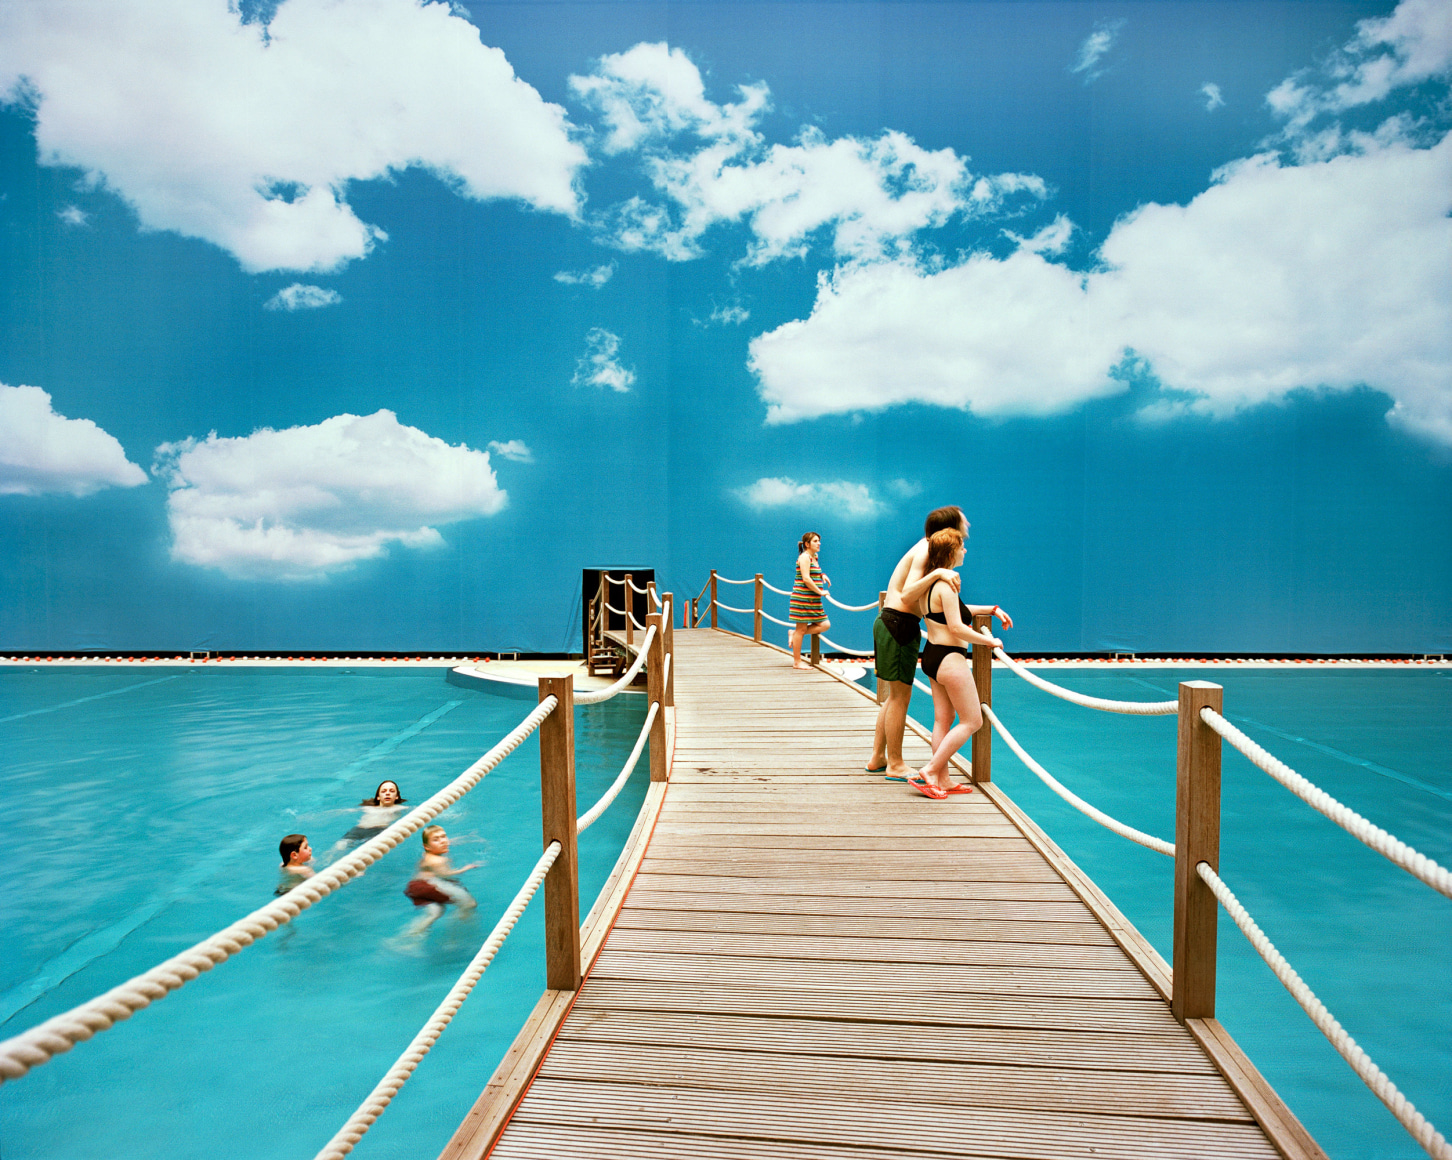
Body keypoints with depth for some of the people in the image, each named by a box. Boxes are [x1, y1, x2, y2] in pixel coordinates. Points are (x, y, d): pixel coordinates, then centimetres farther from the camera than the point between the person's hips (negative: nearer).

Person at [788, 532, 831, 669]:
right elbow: (806, 578, -19)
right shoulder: (804, 557, -10)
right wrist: (820, 592, -14)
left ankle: (795, 634, 13)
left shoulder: (814, 557, 17)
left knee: (825, 625, 4)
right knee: (801, 629, -3)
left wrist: (822, 575, 16)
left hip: (813, 599, 9)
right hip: (803, 598, -9)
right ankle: (797, 662, 4)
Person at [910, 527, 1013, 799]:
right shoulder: (946, 584, -19)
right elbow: (956, 627, -22)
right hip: (949, 659, -10)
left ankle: (942, 780, 17)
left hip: (932, 655, 10)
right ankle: (929, 772, -1)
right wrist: (990, 640, -11)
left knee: (943, 719, 12)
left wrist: (992, 609, 24)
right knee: (972, 721, 1)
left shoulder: (933, 582, 12)